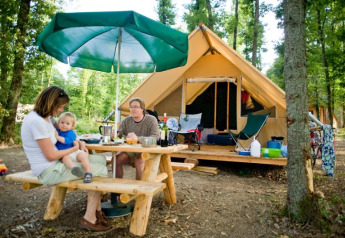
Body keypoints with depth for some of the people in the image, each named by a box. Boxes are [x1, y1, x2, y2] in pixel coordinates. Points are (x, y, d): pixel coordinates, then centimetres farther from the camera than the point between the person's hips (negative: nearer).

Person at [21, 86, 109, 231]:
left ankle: (95, 209, 5)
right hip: (48, 171, -10)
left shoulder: (45, 118, 8)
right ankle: (89, 218, 0)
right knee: (100, 170, -9)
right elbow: (51, 156, -21)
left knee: (100, 159, 5)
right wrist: (74, 148, -6)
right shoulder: (37, 121, -22)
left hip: (57, 163, 10)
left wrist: (79, 143, 6)